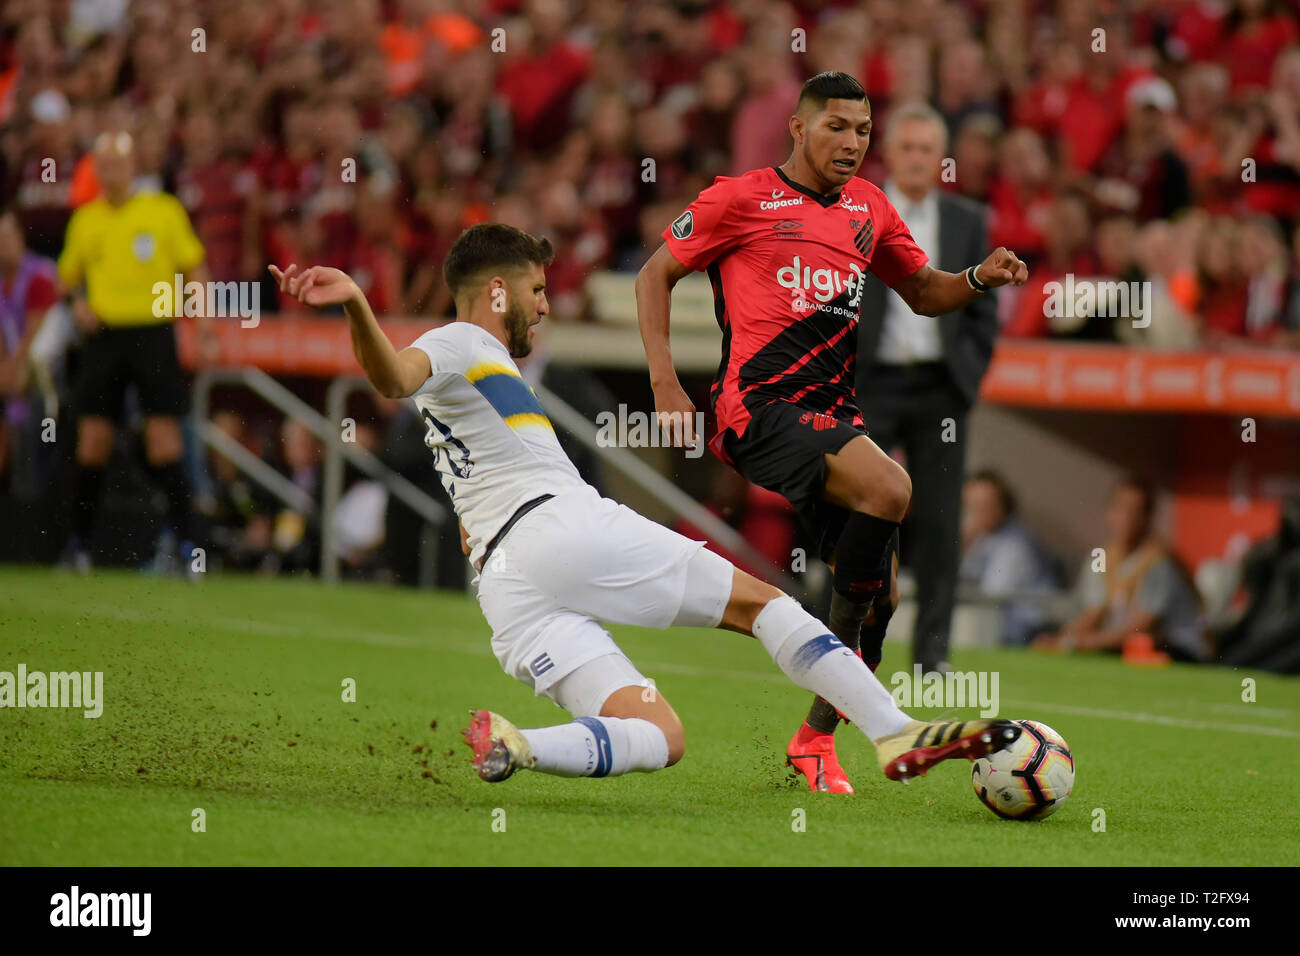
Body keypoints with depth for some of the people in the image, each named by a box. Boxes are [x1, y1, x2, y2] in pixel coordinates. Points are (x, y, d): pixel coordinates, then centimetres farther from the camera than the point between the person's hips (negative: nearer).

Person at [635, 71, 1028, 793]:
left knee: (877, 591, 0)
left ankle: (815, 739, 12)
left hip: (831, 414, 7)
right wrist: (665, 385, -4)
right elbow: (655, 274, 6)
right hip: (760, 405, -7)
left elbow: (923, 292, 26)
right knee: (890, 488, -30)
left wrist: (980, 279, 4)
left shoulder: (868, 207, 18)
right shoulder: (741, 197, 1)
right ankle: (844, 638, -15)